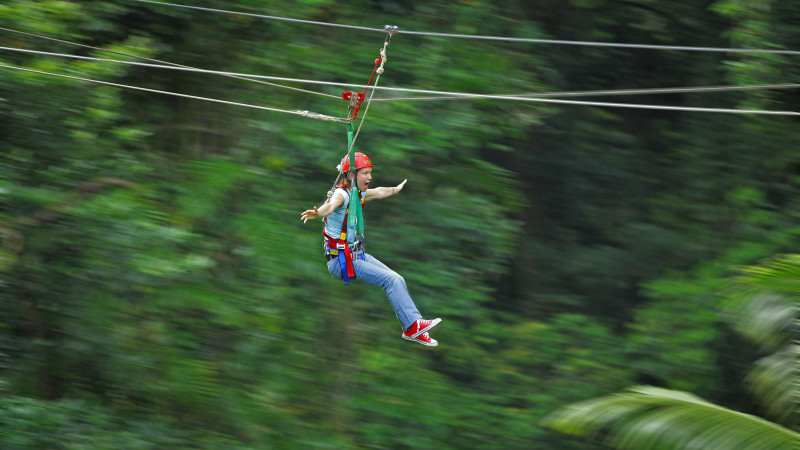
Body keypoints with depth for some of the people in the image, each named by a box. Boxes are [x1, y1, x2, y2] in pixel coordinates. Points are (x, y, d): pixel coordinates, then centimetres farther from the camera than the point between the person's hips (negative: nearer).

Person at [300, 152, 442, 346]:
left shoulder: (359, 194, 10)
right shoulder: (341, 194, -18)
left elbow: (381, 192, 32)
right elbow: (331, 205, -42)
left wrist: (398, 188, 52)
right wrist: (317, 213, -65)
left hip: (357, 255, 9)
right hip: (340, 261, -9)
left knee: (398, 280, 1)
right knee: (391, 280, -18)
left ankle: (411, 330, 7)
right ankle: (413, 325, -14)